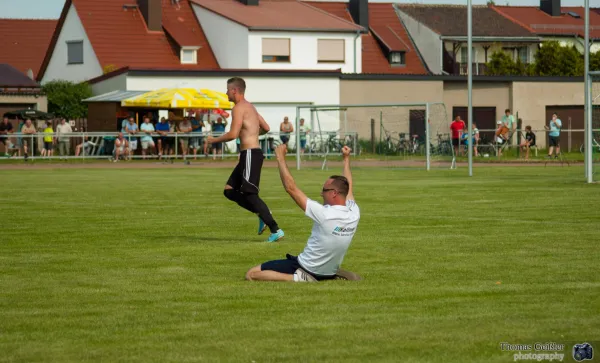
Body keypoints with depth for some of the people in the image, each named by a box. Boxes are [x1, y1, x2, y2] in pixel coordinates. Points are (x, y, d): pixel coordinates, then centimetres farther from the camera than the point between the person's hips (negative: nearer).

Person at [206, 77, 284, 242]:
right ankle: (262, 214, 6)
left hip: (250, 154, -10)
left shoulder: (239, 108, -11)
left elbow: (233, 134, -20)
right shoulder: (250, 107, 18)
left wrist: (214, 140, -6)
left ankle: (275, 230, -12)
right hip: (249, 155, 10)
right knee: (229, 190, 12)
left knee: (250, 194, -10)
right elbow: (266, 128, 24)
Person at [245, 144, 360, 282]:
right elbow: (347, 186, 12)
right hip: (330, 272, 7)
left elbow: (291, 188, -21)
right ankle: (332, 275, 11)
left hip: (308, 268, -7)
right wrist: (347, 159, 26)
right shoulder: (354, 214, -10)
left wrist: (281, 158, -13)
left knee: (251, 274, -4)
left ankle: (297, 277, -14)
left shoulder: (324, 215, -28)